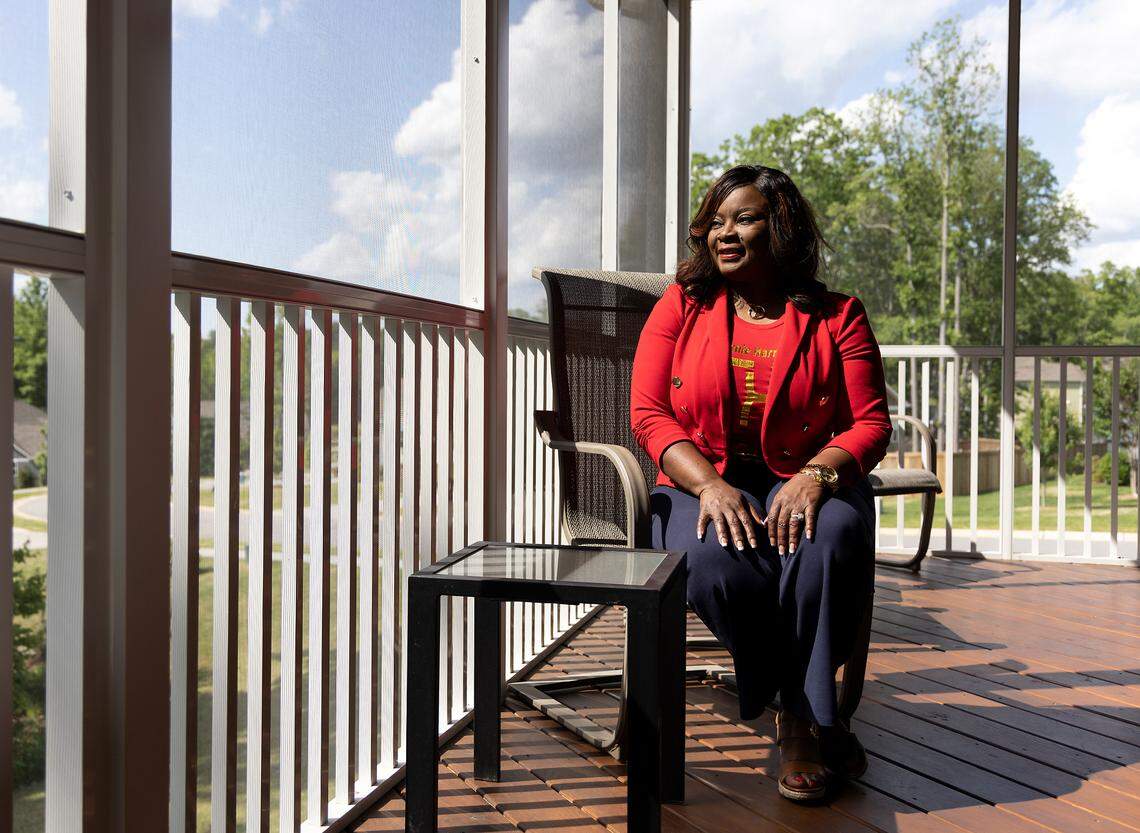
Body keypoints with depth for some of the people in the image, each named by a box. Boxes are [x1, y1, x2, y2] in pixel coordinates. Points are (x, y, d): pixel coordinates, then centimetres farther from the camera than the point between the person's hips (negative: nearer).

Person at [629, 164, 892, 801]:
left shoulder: (837, 317, 7)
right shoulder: (681, 307, 9)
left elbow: (871, 424, 2)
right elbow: (648, 412, 0)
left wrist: (818, 474, -20)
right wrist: (709, 484, -17)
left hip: (805, 482, 0)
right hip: (705, 483, 0)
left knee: (831, 539, -35)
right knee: (715, 564, -34)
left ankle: (802, 717, -14)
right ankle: (816, 721, -10)